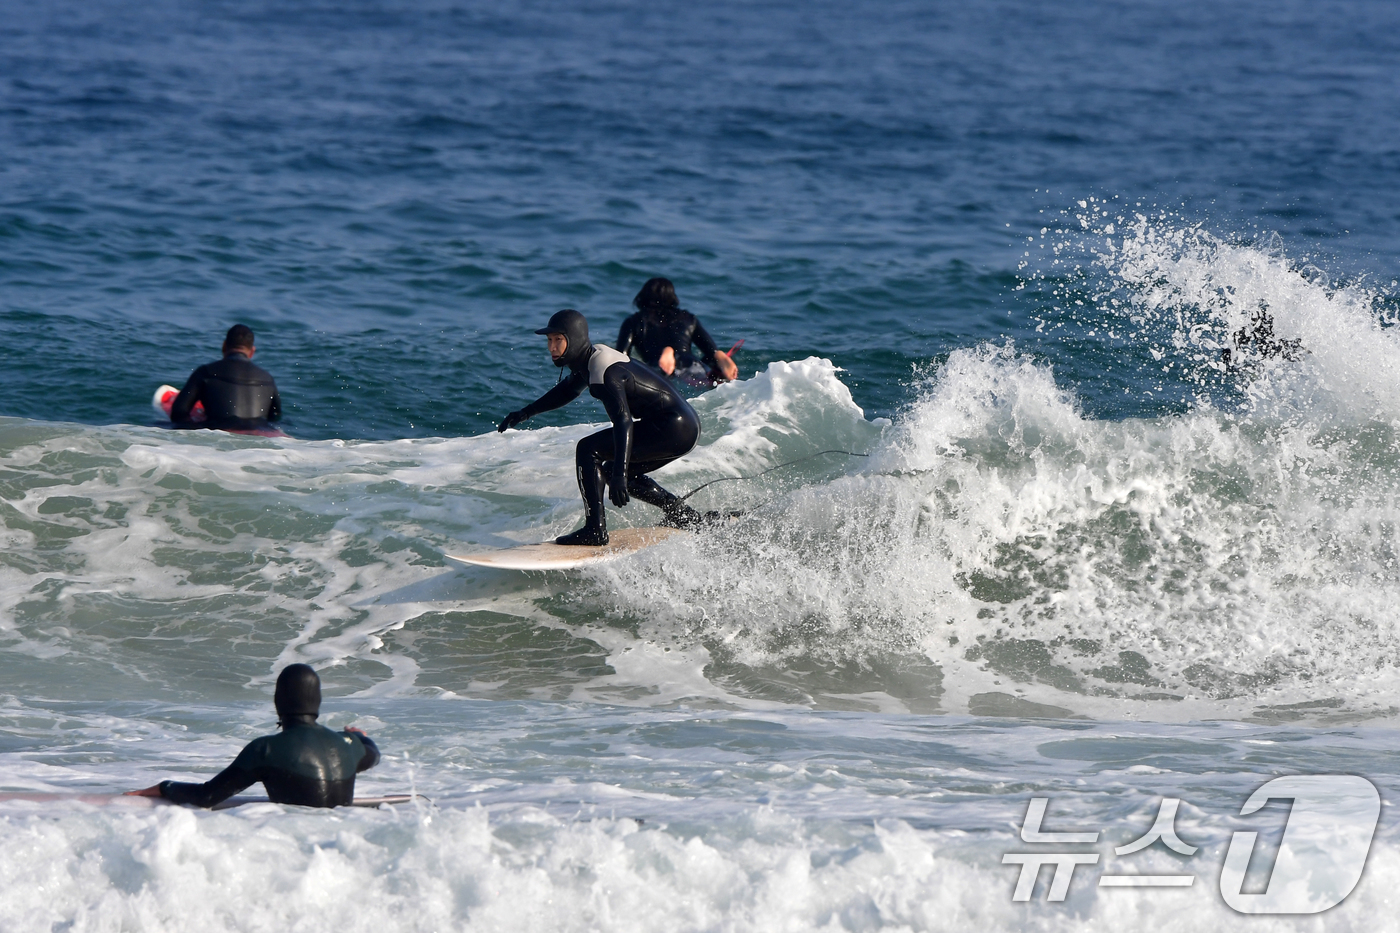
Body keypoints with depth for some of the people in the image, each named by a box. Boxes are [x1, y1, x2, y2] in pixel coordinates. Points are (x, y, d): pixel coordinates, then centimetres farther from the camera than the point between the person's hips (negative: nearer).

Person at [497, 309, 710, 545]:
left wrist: (619, 475, -40)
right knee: (612, 471, 24)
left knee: (588, 450, -11)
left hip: (673, 429, -10)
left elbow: (623, 421, -31)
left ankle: (595, 530, -12)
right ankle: (687, 517, 24)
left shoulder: (604, 371, -20)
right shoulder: (590, 358, 9)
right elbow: (567, 390, 32)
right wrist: (525, 413, 33)